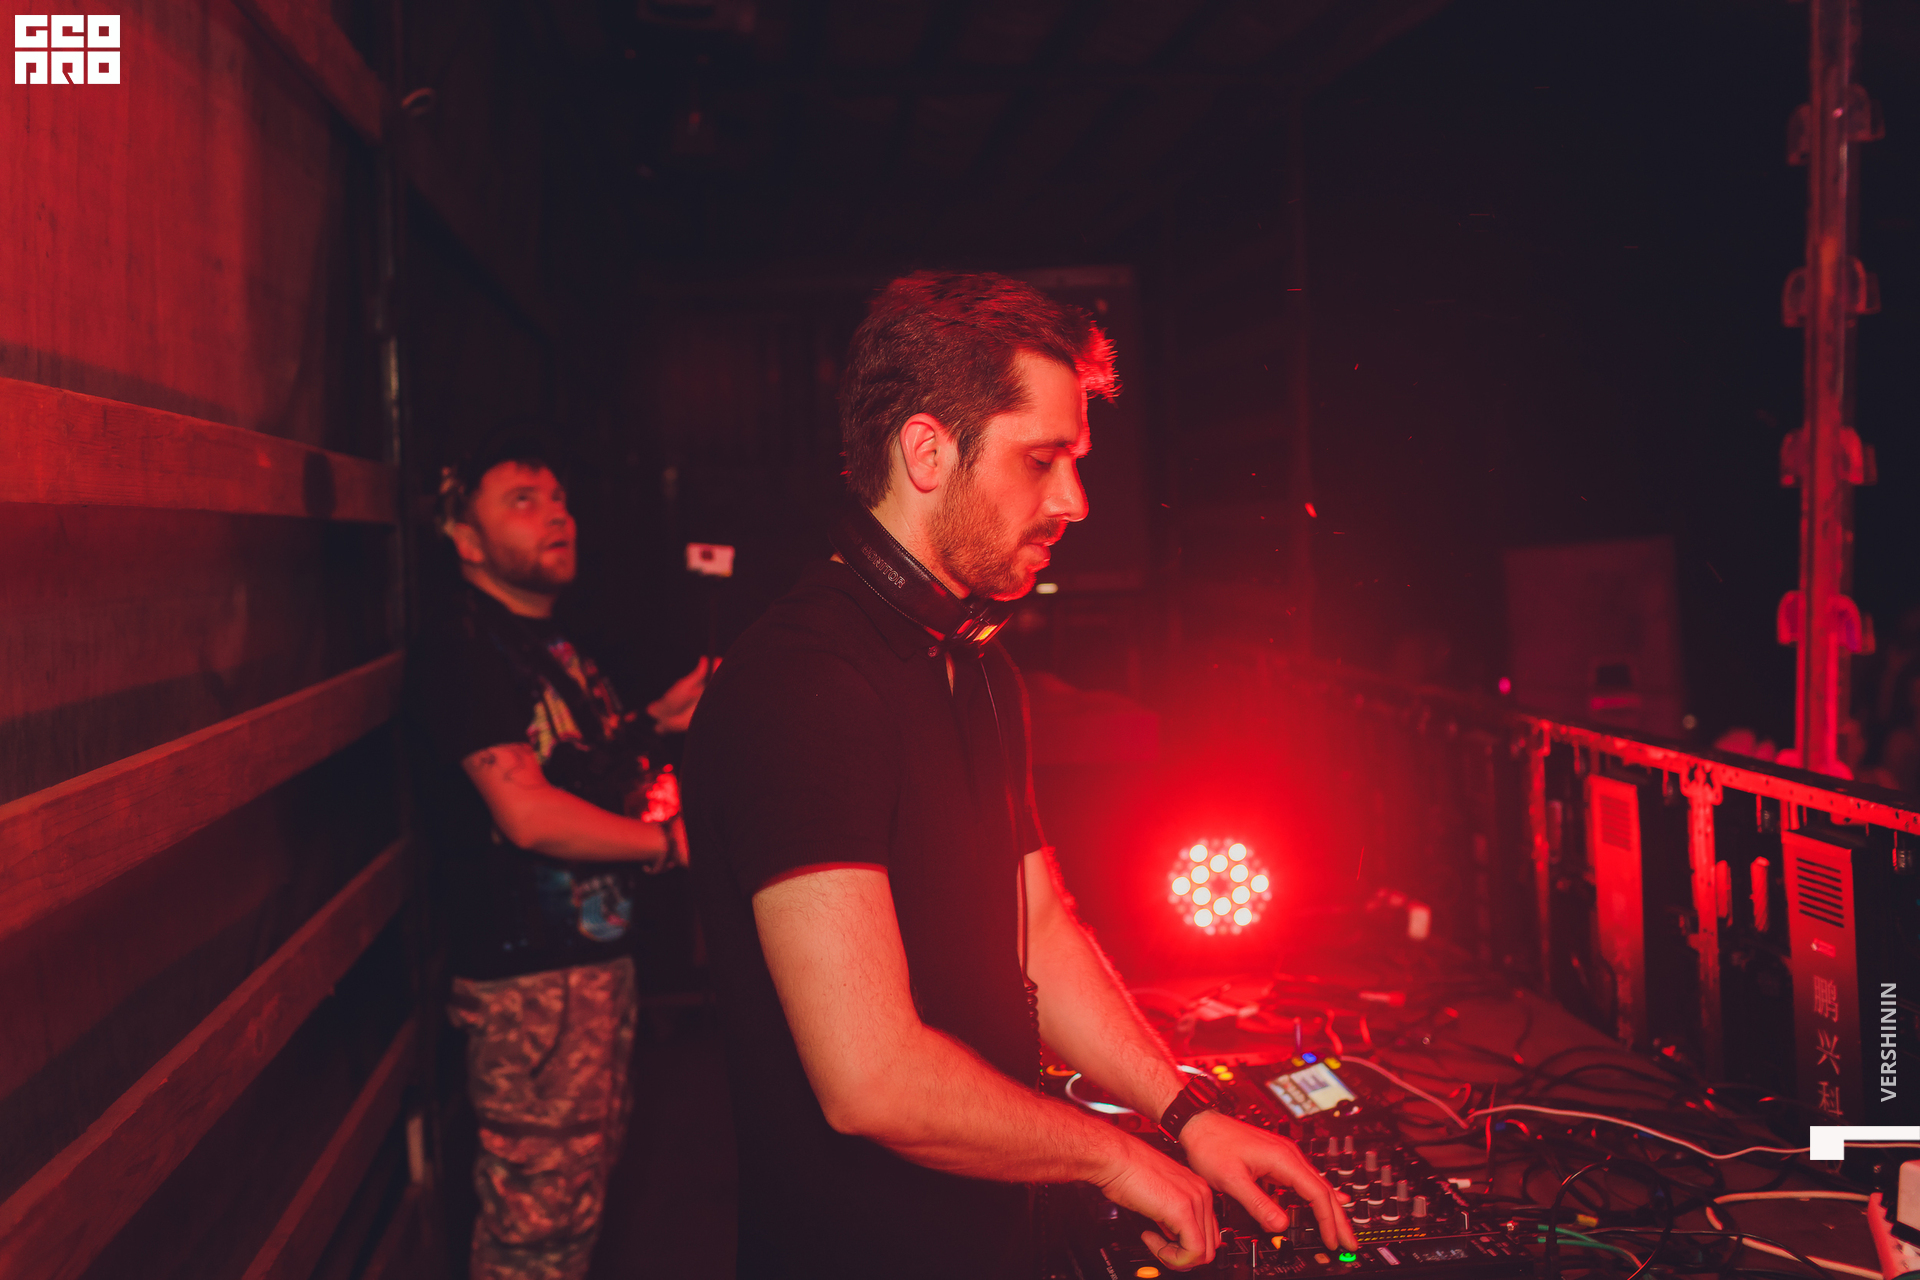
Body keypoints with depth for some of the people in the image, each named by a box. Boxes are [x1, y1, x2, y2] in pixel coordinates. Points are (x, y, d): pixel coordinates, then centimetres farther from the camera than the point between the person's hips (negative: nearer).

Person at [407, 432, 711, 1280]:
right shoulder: (460, 648, -16)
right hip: (527, 974, -10)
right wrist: (665, 842, -14)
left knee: (589, 1174, 20)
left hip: (597, 949, 10)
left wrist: (653, 722, 8)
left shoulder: (555, 645, 15)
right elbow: (528, 814, -23)